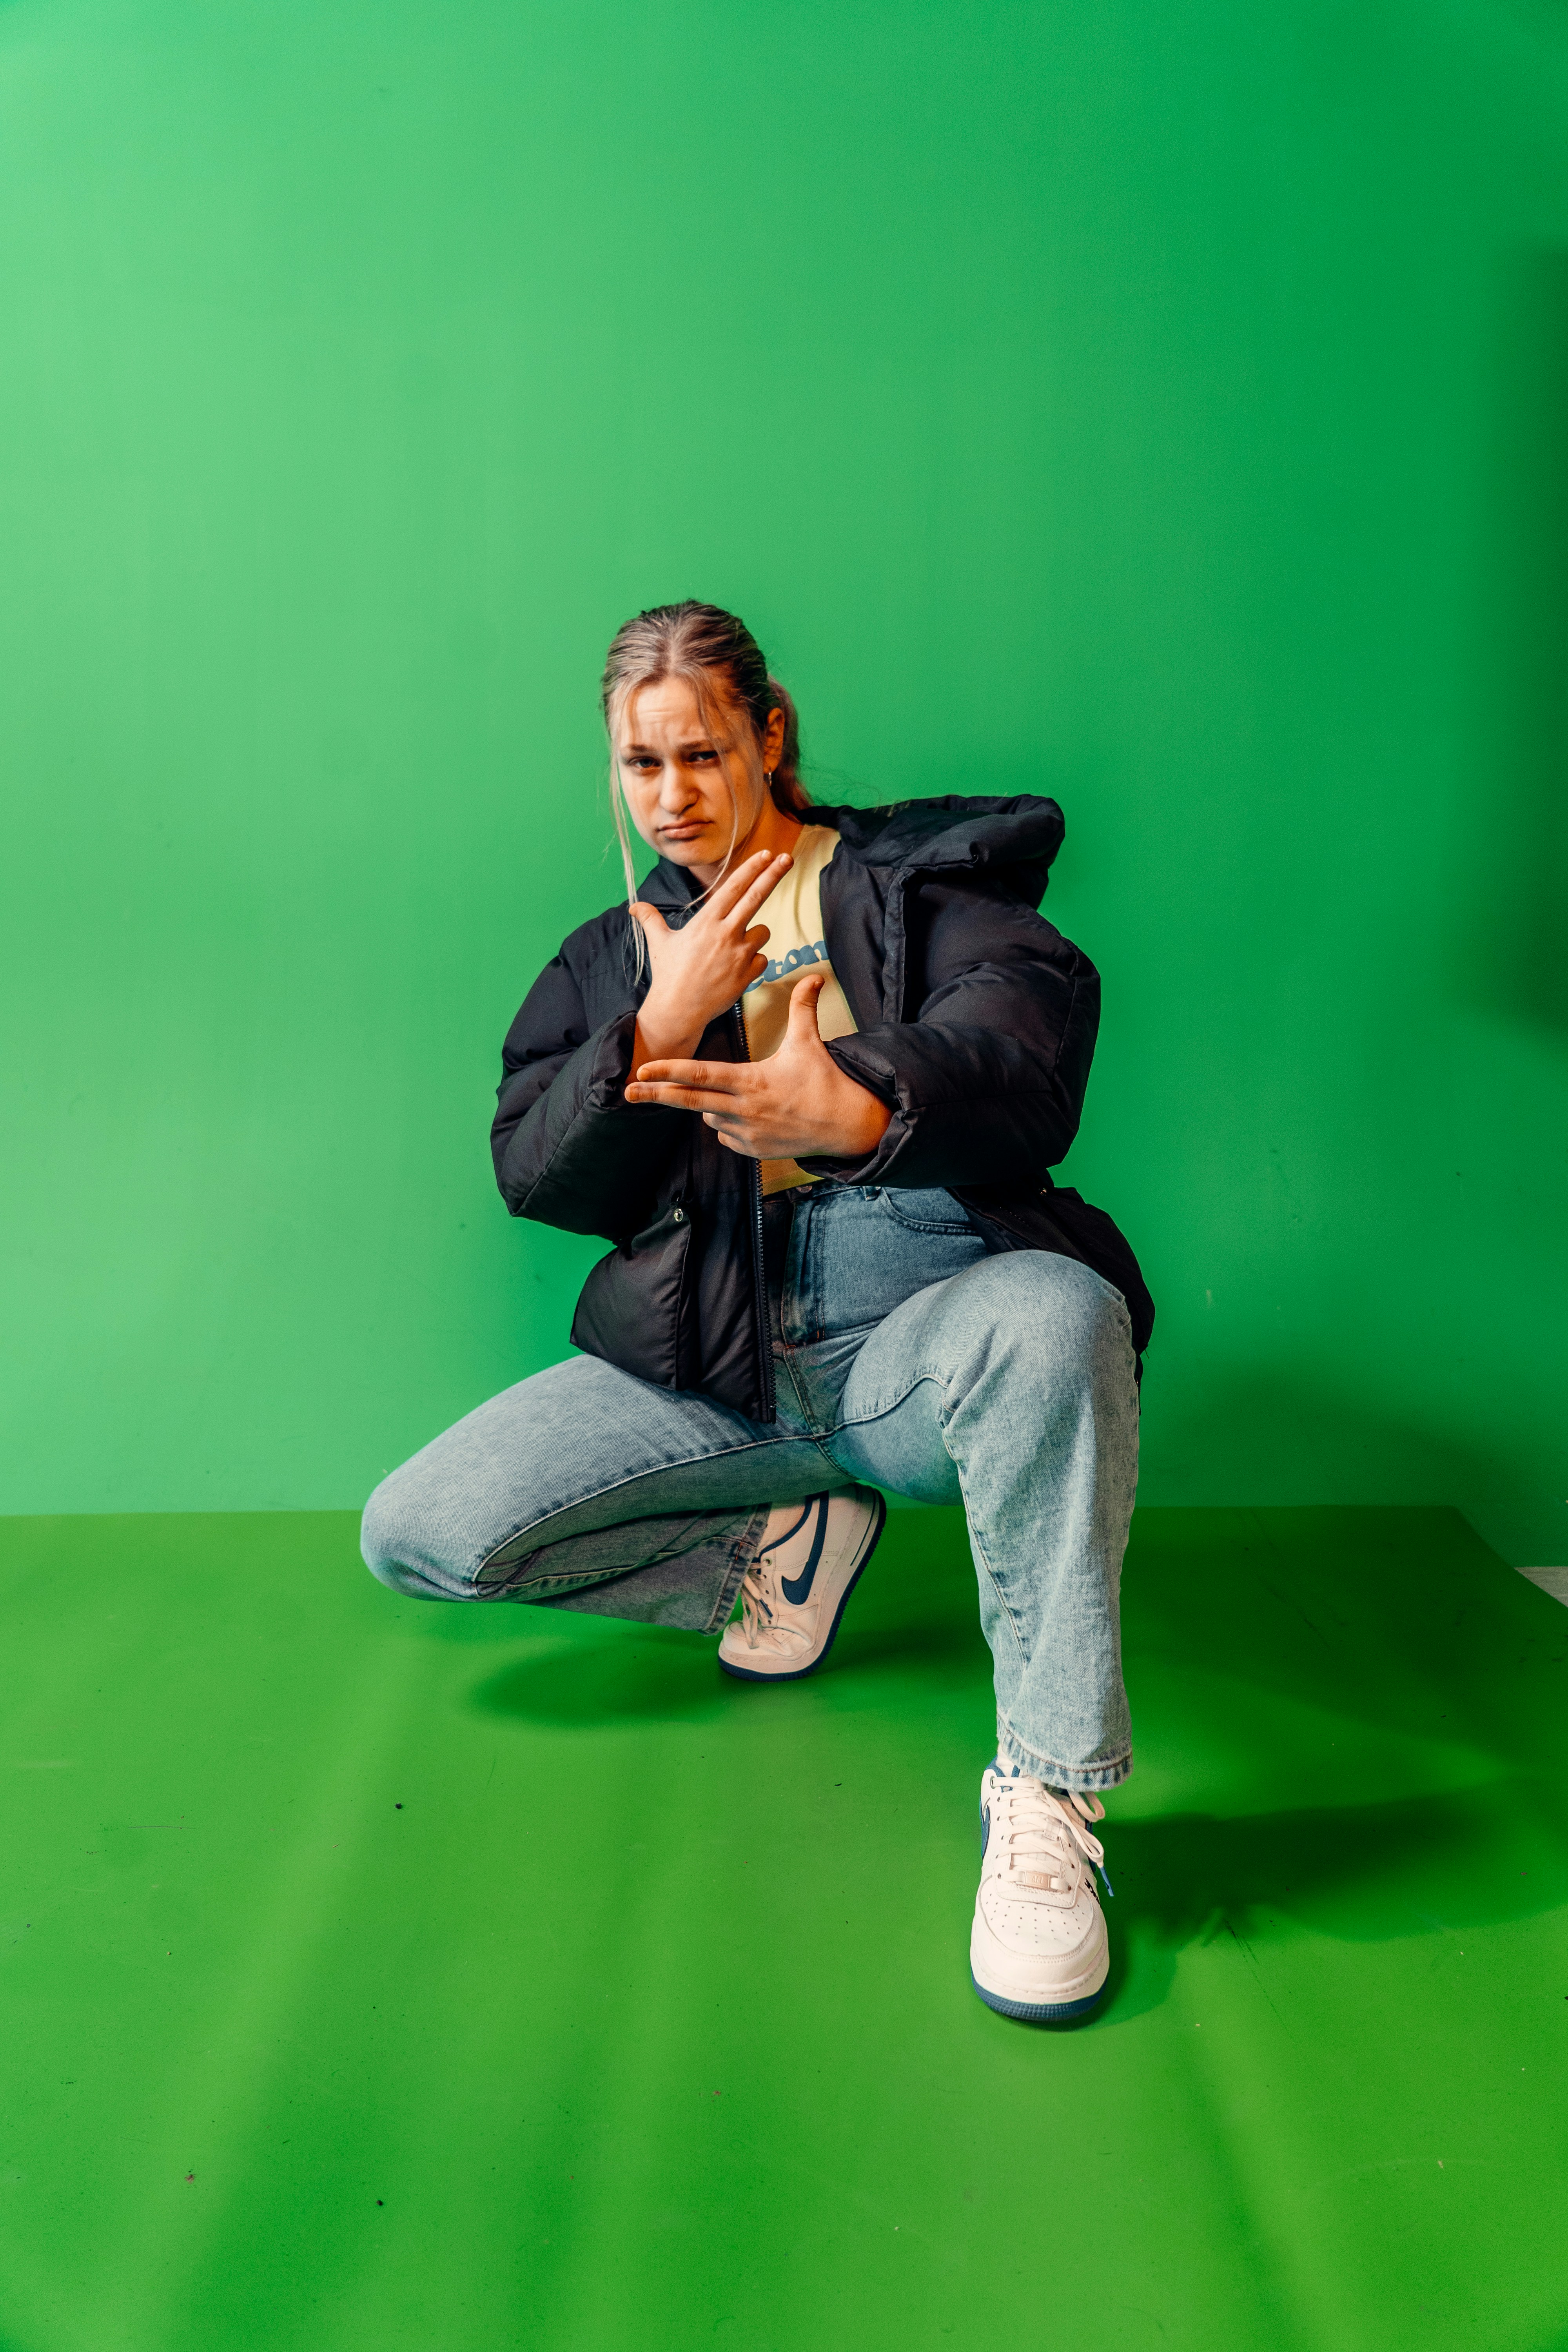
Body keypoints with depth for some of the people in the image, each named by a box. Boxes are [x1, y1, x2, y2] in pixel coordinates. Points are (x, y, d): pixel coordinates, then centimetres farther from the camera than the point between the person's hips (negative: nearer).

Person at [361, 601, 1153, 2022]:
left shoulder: (916, 882, 8)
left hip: (916, 1338, -3)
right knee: (419, 1534, -13)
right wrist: (660, 1025, -8)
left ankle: (1046, 1794, -27)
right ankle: (782, 1539, 5)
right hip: (704, 1364, 4)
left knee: (1058, 1314, -39)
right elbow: (534, 1179, 8)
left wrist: (867, 1108, -36)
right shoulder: (614, 956, 19)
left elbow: (1029, 1012, -15)